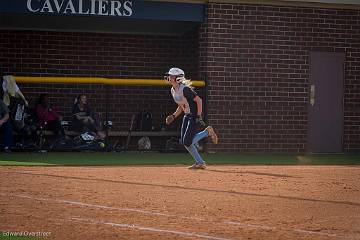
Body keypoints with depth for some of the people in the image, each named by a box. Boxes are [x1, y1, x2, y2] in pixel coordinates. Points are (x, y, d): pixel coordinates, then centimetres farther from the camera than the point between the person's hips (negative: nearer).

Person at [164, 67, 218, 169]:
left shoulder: (184, 89, -22)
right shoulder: (173, 90, 7)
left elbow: (199, 100, -22)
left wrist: (199, 116, -24)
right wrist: (173, 116, 3)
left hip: (195, 116, -9)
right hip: (187, 116, 9)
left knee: (187, 142, -14)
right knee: (184, 142, 3)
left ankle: (208, 131, 5)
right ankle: (200, 163, 12)